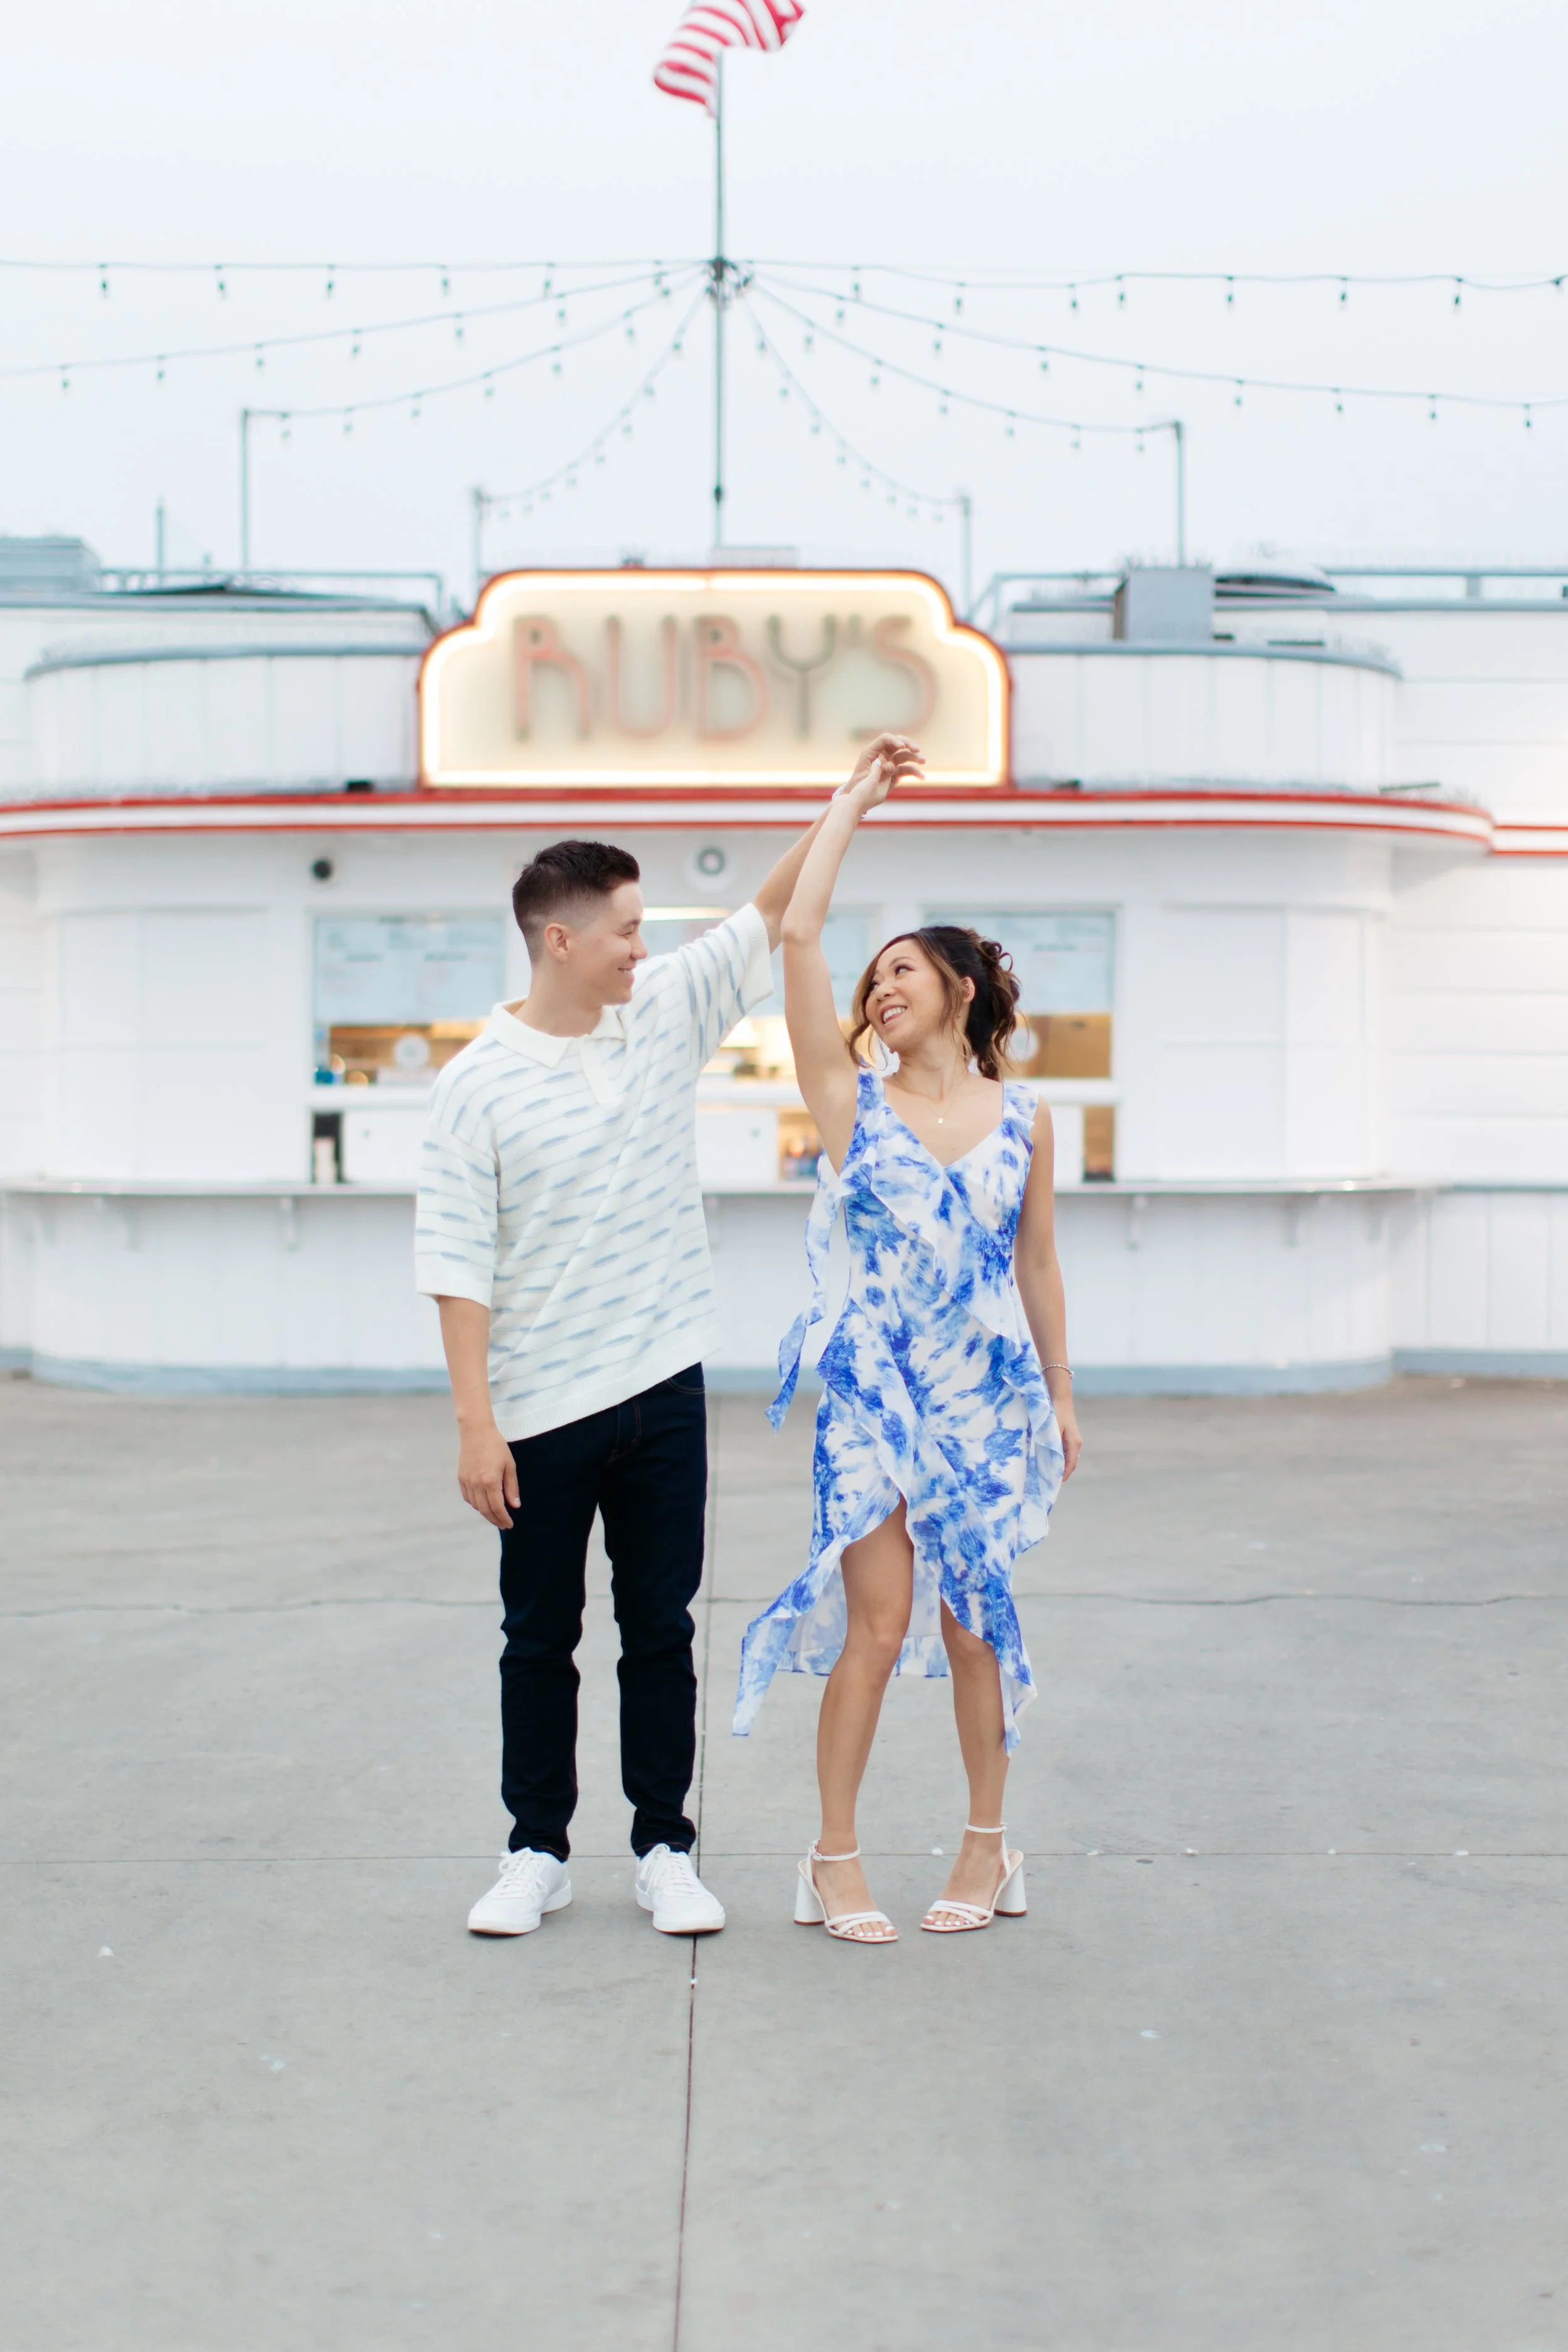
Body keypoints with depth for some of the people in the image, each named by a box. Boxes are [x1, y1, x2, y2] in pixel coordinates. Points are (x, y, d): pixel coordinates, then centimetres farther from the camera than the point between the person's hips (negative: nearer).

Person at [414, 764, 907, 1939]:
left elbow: (770, 916, 8)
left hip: (663, 1393, 3)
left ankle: (666, 1850, 19)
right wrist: (476, 1422, -13)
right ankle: (539, 1852, 21)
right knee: (540, 1639, 9)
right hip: (540, 1412, -3)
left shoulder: (666, 1010, 4)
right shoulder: (479, 1083, -8)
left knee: (662, 1632, 9)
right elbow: (457, 1264, -9)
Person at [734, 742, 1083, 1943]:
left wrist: (1061, 1392, 12)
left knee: (976, 1615, 8)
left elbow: (1037, 1260, 12)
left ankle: (989, 1844, 21)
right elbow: (798, 934, -6)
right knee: (878, 1619, -5)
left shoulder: (1023, 1115, 6)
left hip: (990, 1387, 1)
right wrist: (852, 803, 1)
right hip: (875, 1385, -1)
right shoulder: (852, 1097, 1)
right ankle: (835, 1857, 7)